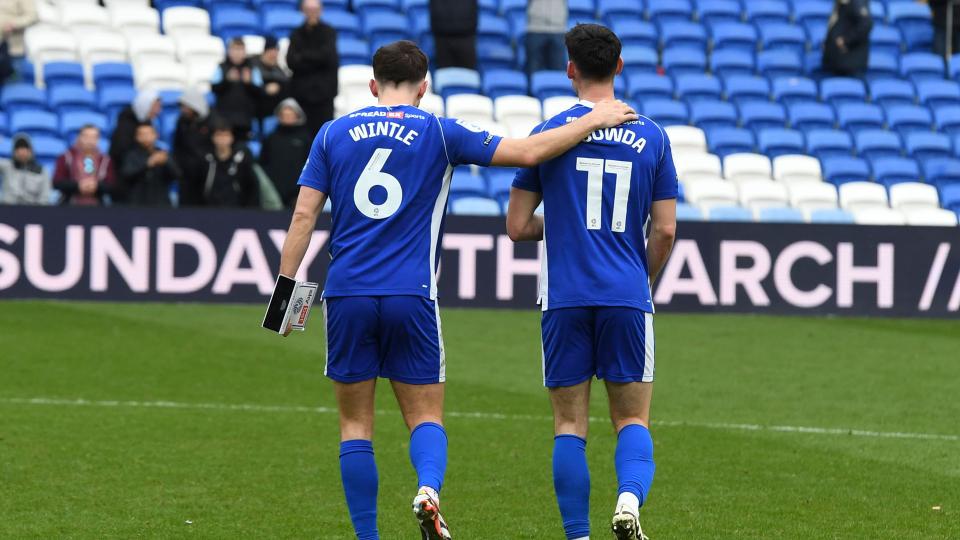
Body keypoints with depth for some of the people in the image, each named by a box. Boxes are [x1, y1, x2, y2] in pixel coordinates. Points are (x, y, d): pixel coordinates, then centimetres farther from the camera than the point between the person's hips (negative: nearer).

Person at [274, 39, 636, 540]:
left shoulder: (335, 133, 7)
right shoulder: (439, 133, 2)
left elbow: (304, 214, 3)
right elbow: (528, 151, 0)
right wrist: (594, 121, 10)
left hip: (346, 294, 1)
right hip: (411, 295, -1)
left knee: (356, 423, 9)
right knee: (425, 416, 7)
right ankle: (428, 489, -23)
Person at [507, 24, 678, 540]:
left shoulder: (549, 134, 0)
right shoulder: (651, 137, 4)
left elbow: (517, 227, 2)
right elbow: (664, 231, 3)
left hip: (565, 299, -1)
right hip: (628, 297, 1)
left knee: (570, 425, 6)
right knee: (633, 419, 7)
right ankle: (630, 497, -21)